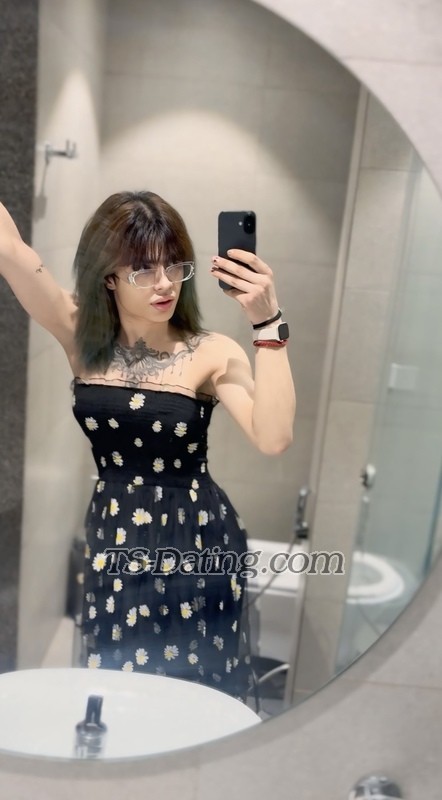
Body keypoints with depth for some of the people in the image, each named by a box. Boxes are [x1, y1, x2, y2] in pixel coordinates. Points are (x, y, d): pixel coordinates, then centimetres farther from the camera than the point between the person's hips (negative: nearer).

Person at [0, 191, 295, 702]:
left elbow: (273, 438, -28)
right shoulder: (82, 335, -6)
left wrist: (267, 325, -31)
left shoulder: (212, 353, -13)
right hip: (112, 539, 3)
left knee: (198, 690, 18)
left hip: (197, 539, -2)